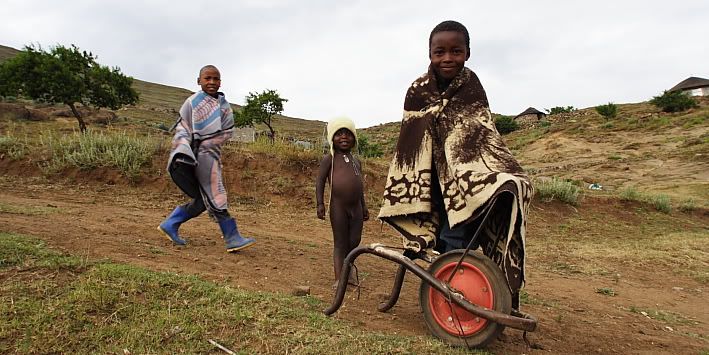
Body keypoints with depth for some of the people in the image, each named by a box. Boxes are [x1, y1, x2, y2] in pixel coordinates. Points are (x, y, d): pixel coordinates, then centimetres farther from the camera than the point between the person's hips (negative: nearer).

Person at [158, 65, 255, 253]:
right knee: (215, 197, -7)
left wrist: (208, 142, -6)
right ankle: (232, 237, -4)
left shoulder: (224, 105, 13)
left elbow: (227, 131, 8)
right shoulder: (193, 101, -1)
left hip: (213, 153, 7)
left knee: (204, 199, 10)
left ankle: (170, 224, 24)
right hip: (200, 154, -7)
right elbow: (182, 128, -2)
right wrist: (183, 151, -15)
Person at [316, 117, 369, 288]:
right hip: (338, 207, -5)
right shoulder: (329, 159, -2)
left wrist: (364, 206, 20)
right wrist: (320, 203, -14)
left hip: (356, 207, 5)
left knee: (354, 241, 8)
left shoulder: (356, 161, 16)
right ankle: (338, 278, 8)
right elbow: (320, 181, -6)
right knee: (340, 243, 0)